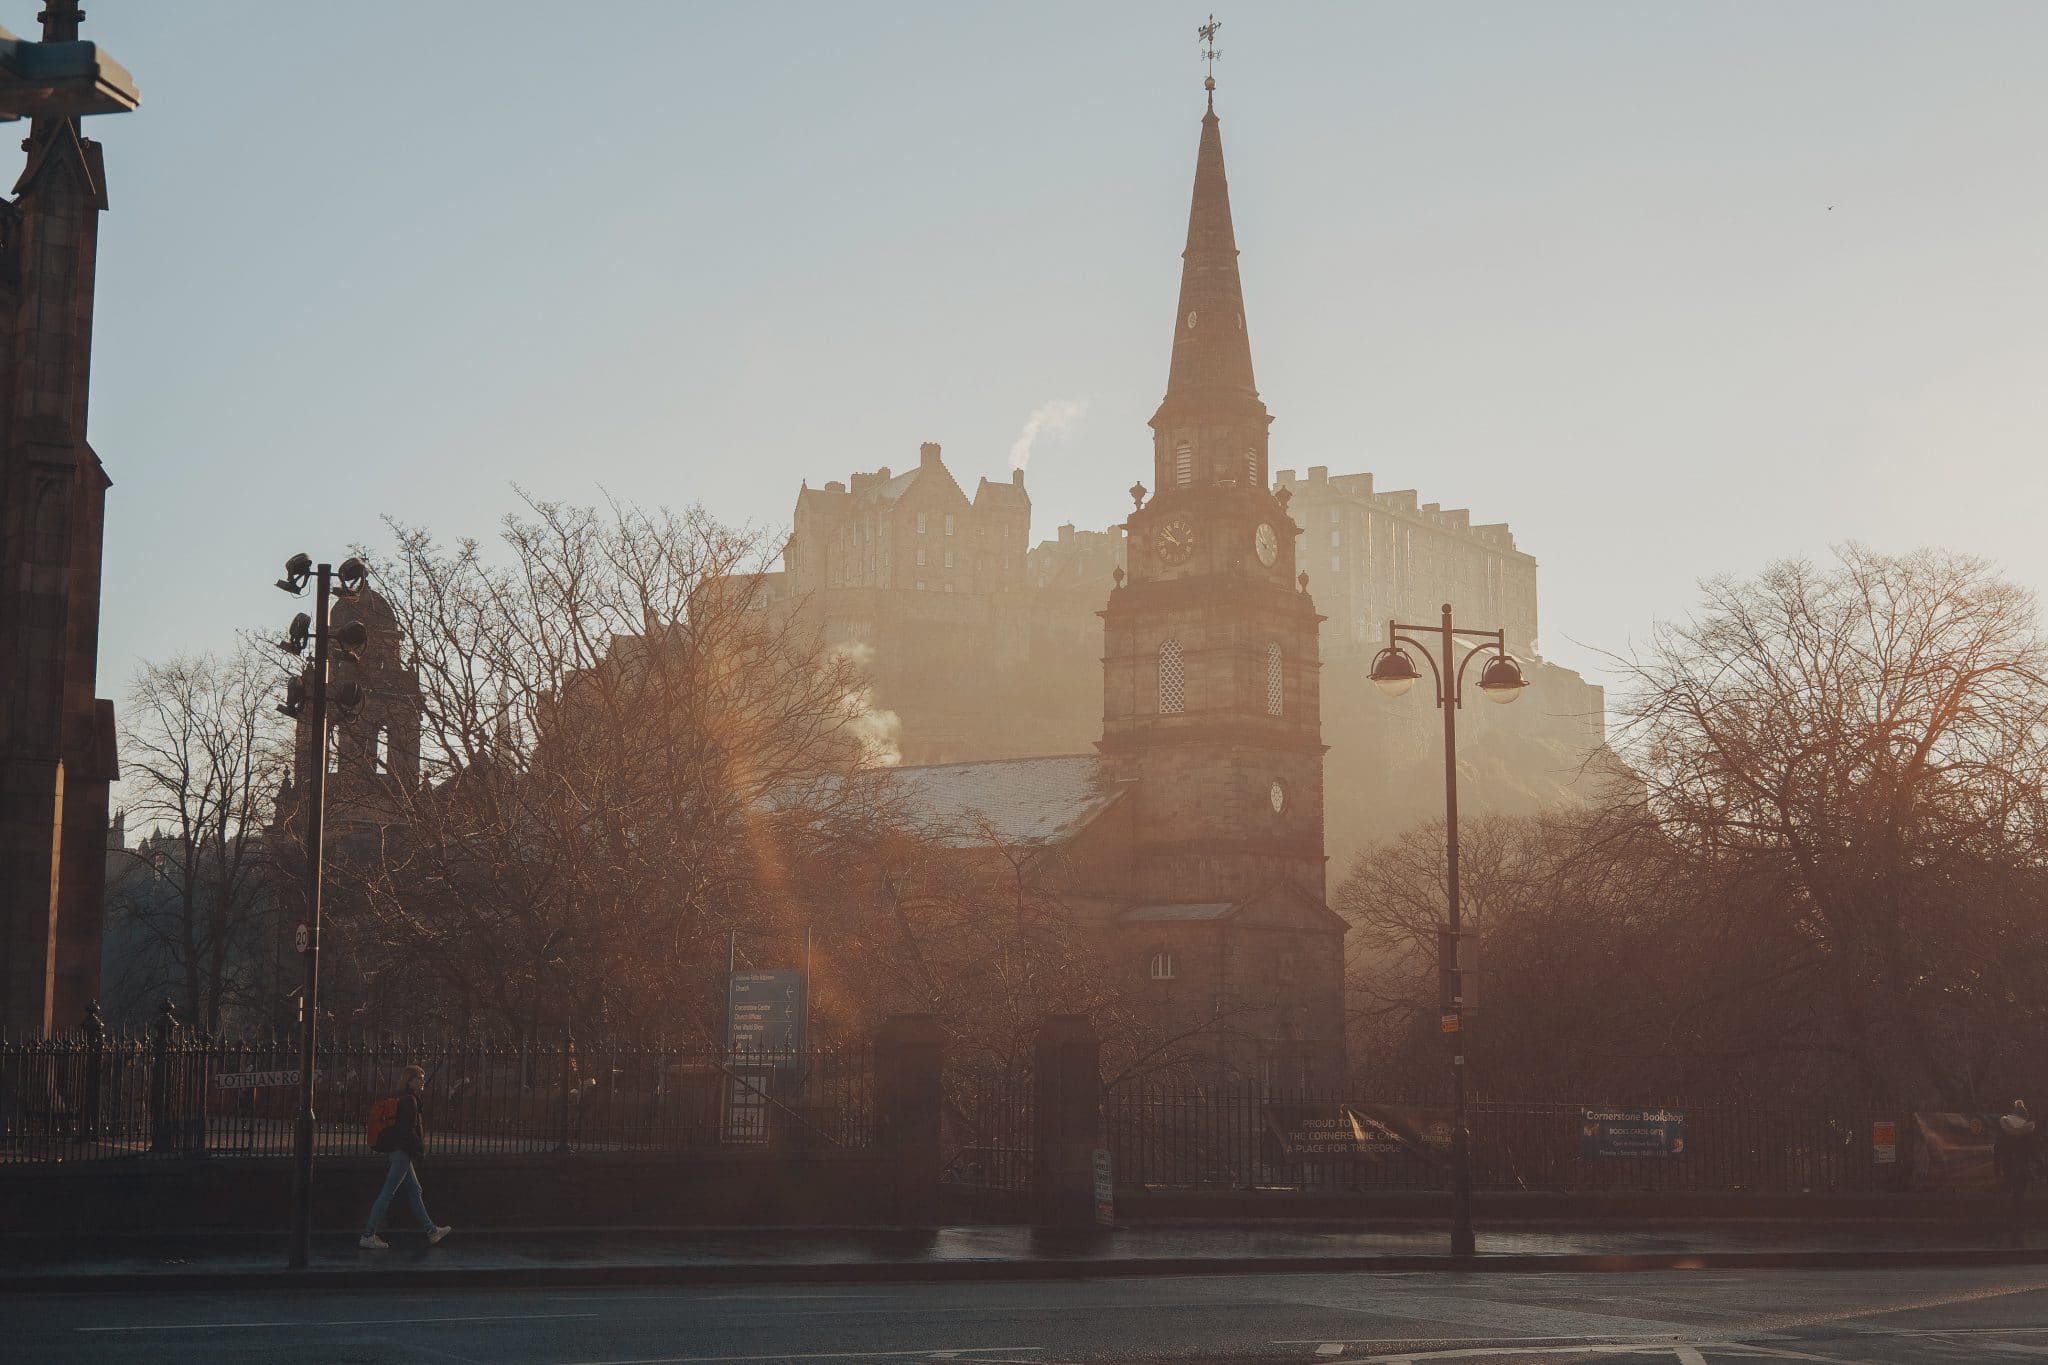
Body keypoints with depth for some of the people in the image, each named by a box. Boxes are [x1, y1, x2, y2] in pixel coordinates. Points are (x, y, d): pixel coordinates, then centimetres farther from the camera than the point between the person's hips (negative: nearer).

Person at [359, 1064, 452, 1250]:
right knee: (388, 1193, -7)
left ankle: (432, 1232, 22)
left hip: (401, 1152, 11)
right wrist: (420, 1150, -16)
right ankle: (367, 1236, -5)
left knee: (415, 1192, 15)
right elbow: (407, 1130, -21)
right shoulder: (409, 1101, -15)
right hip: (403, 1152, -11)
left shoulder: (405, 1100, 15)